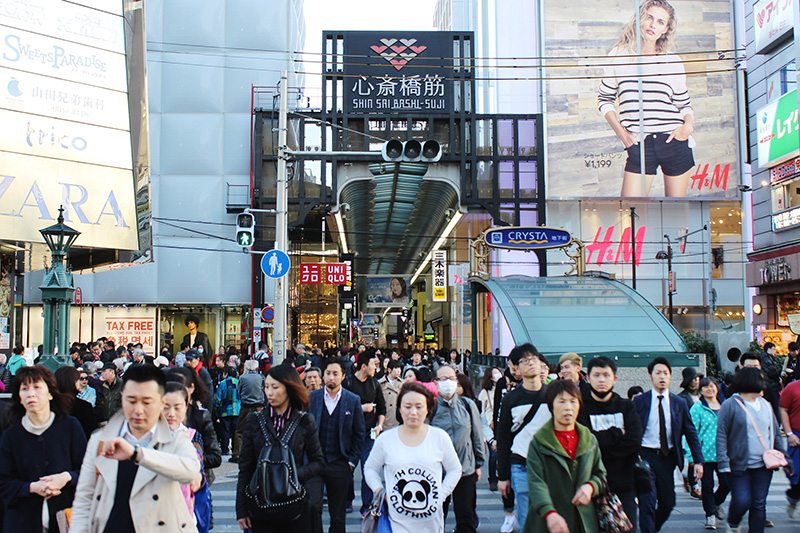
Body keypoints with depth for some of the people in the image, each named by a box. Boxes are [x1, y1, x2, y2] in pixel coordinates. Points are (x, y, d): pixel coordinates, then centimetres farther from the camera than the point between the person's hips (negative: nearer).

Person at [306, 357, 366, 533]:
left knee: (338, 513, 8)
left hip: (339, 464, 0)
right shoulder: (311, 398, 3)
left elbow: (359, 435, 6)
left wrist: (352, 461, 1)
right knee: (312, 505, -15)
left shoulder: (353, 400, 1)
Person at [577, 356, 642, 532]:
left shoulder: (626, 406, 10)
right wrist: (617, 433, -7)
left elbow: (634, 440, -5)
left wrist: (603, 441, -10)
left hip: (624, 484, 2)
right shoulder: (581, 406, 1)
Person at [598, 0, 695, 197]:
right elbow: (605, 99, 13)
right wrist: (621, 132, 1)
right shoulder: (618, 56, 6)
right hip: (639, 145, -1)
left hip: (675, 143, 1)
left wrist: (688, 125, -4)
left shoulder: (673, 62, 9)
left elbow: (684, 103, 17)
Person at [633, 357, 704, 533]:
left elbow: (691, 433, 8)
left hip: (668, 458, 3)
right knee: (647, 503, -10)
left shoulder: (679, 403, 7)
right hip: (645, 457, -3)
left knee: (668, 503, 10)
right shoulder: (639, 401, 0)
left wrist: (698, 461, 0)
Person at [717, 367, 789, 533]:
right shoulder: (730, 405, -7)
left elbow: (775, 433, 19)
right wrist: (723, 462, -18)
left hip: (763, 465, 5)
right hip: (739, 464, -5)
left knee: (759, 504, 4)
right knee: (742, 501, -7)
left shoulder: (765, 405, 11)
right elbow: (721, 435, -10)